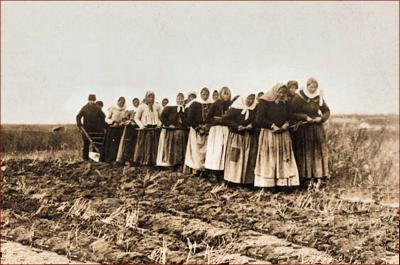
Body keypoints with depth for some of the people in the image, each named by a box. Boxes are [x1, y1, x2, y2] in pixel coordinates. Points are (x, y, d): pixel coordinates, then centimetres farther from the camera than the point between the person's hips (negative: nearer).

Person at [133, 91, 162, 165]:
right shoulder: (142, 106, 0)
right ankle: (142, 162, 0)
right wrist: (141, 125, -11)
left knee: (154, 147, 1)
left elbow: (160, 117, 15)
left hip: (155, 129, 3)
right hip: (145, 129, -3)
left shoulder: (157, 106, 9)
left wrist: (159, 124, -4)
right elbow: (136, 118, 3)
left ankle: (153, 162, 5)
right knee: (144, 147, -4)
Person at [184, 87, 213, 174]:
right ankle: (197, 168, 1)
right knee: (196, 149, -3)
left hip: (208, 130, 1)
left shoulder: (212, 105, 5)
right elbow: (190, 118, -3)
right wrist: (197, 127, -9)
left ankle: (205, 168, -1)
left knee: (206, 149, -3)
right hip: (196, 130, -1)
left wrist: (208, 126, -7)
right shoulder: (194, 104, 0)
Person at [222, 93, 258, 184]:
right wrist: (237, 126, -17)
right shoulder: (235, 108, -7)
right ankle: (233, 179, 2)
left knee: (249, 160, 3)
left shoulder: (255, 109, 4)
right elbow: (224, 119, -10)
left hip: (250, 138, 4)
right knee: (235, 160, -4)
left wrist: (252, 125, -10)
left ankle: (248, 181, 8)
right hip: (236, 137, -4)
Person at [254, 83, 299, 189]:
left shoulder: (285, 103, 13)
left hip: (283, 136, 6)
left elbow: (289, 117, 18)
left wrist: (286, 124, -5)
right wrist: (272, 126, -15)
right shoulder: (265, 102, -4)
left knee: (283, 160, 2)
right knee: (269, 161, -5)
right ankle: (266, 185, -2)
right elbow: (259, 119, -10)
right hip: (268, 134, -6)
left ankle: (282, 183, 3)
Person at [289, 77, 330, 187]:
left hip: (317, 129, 4)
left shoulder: (319, 98, 7)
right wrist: (305, 117, -18)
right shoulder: (298, 98, -7)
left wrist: (321, 118, -8)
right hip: (303, 130, -4)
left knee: (318, 152, 1)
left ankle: (317, 176, 5)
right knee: (304, 153, -2)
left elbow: (327, 111, 12)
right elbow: (292, 113, -10)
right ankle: (304, 177, 1)